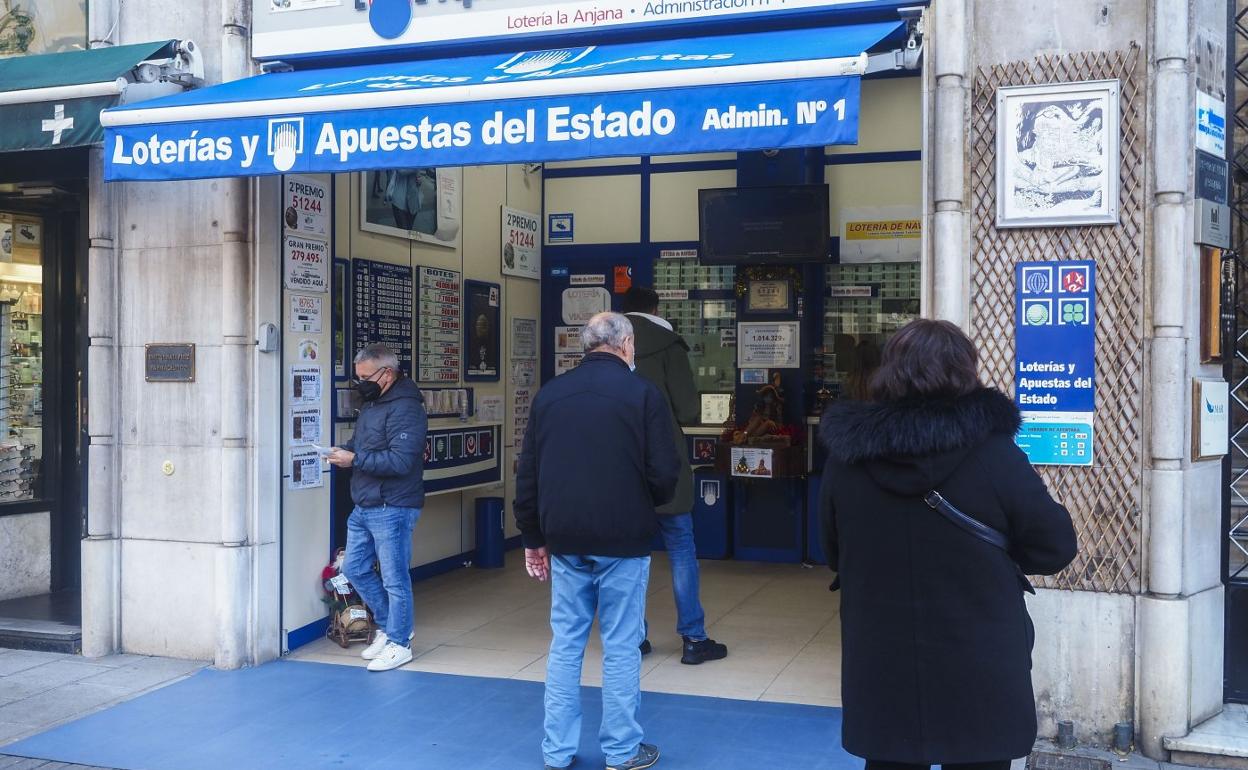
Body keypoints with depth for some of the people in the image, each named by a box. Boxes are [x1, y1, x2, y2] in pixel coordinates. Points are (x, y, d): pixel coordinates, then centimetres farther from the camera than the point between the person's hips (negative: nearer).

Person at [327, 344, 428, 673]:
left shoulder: (405, 408, -17)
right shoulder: (371, 404, 14)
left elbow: (400, 460, -25)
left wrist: (355, 459, -21)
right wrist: (345, 451, 1)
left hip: (392, 508, -10)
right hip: (363, 507, 10)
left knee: (395, 578, 0)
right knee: (354, 569, 16)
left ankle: (399, 643, 14)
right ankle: (388, 626, 31)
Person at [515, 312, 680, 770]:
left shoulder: (549, 394, 6)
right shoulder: (643, 394, -7)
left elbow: (527, 474, 8)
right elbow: (664, 474, -10)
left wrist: (533, 537, 16)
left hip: (565, 540, 4)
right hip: (623, 541, -3)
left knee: (565, 644, 11)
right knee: (621, 647, 5)